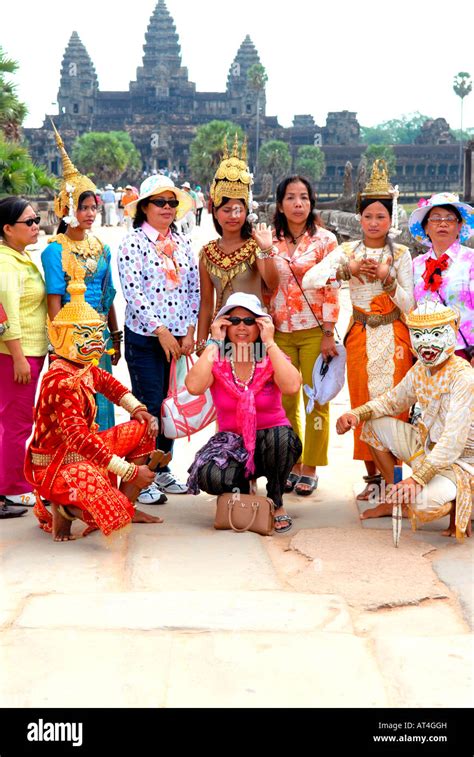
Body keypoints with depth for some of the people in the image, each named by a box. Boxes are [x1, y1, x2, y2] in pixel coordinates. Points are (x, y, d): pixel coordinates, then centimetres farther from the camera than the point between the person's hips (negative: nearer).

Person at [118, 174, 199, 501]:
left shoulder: (183, 244, 11)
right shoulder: (132, 243, -4)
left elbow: (194, 290, 10)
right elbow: (134, 292, -12)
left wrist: (189, 332, 0)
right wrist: (160, 331, -15)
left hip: (179, 338, 5)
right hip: (144, 339, -5)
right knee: (150, 406, -4)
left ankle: (163, 470, 21)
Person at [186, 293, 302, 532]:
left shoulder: (271, 359, -4)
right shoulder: (216, 360, -2)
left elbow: (292, 386, -27)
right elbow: (194, 386, -25)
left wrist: (269, 342, -20)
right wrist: (215, 342, -17)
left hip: (272, 440, -1)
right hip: (232, 442, 1)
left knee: (281, 437, -37)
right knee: (210, 475, -31)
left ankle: (276, 503, -8)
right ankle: (243, 490, 8)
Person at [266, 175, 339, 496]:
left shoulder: (325, 240, -3)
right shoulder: (272, 242, 8)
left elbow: (332, 290, -6)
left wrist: (328, 334, -11)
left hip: (314, 331, -3)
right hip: (281, 333, 4)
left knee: (316, 403, 2)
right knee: (286, 404, 8)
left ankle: (310, 469, 13)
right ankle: (292, 464, 21)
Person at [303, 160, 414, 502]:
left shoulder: (401, 254, 1)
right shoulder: (347, 251, 3)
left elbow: (409, 305, -5)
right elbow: (308, 280, -11)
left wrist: (387, 279, -19)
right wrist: (346, 270, -21)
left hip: (393, 337, -1)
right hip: (360, 336, 1)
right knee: (363, 406, 4)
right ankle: (372, 477, 15)